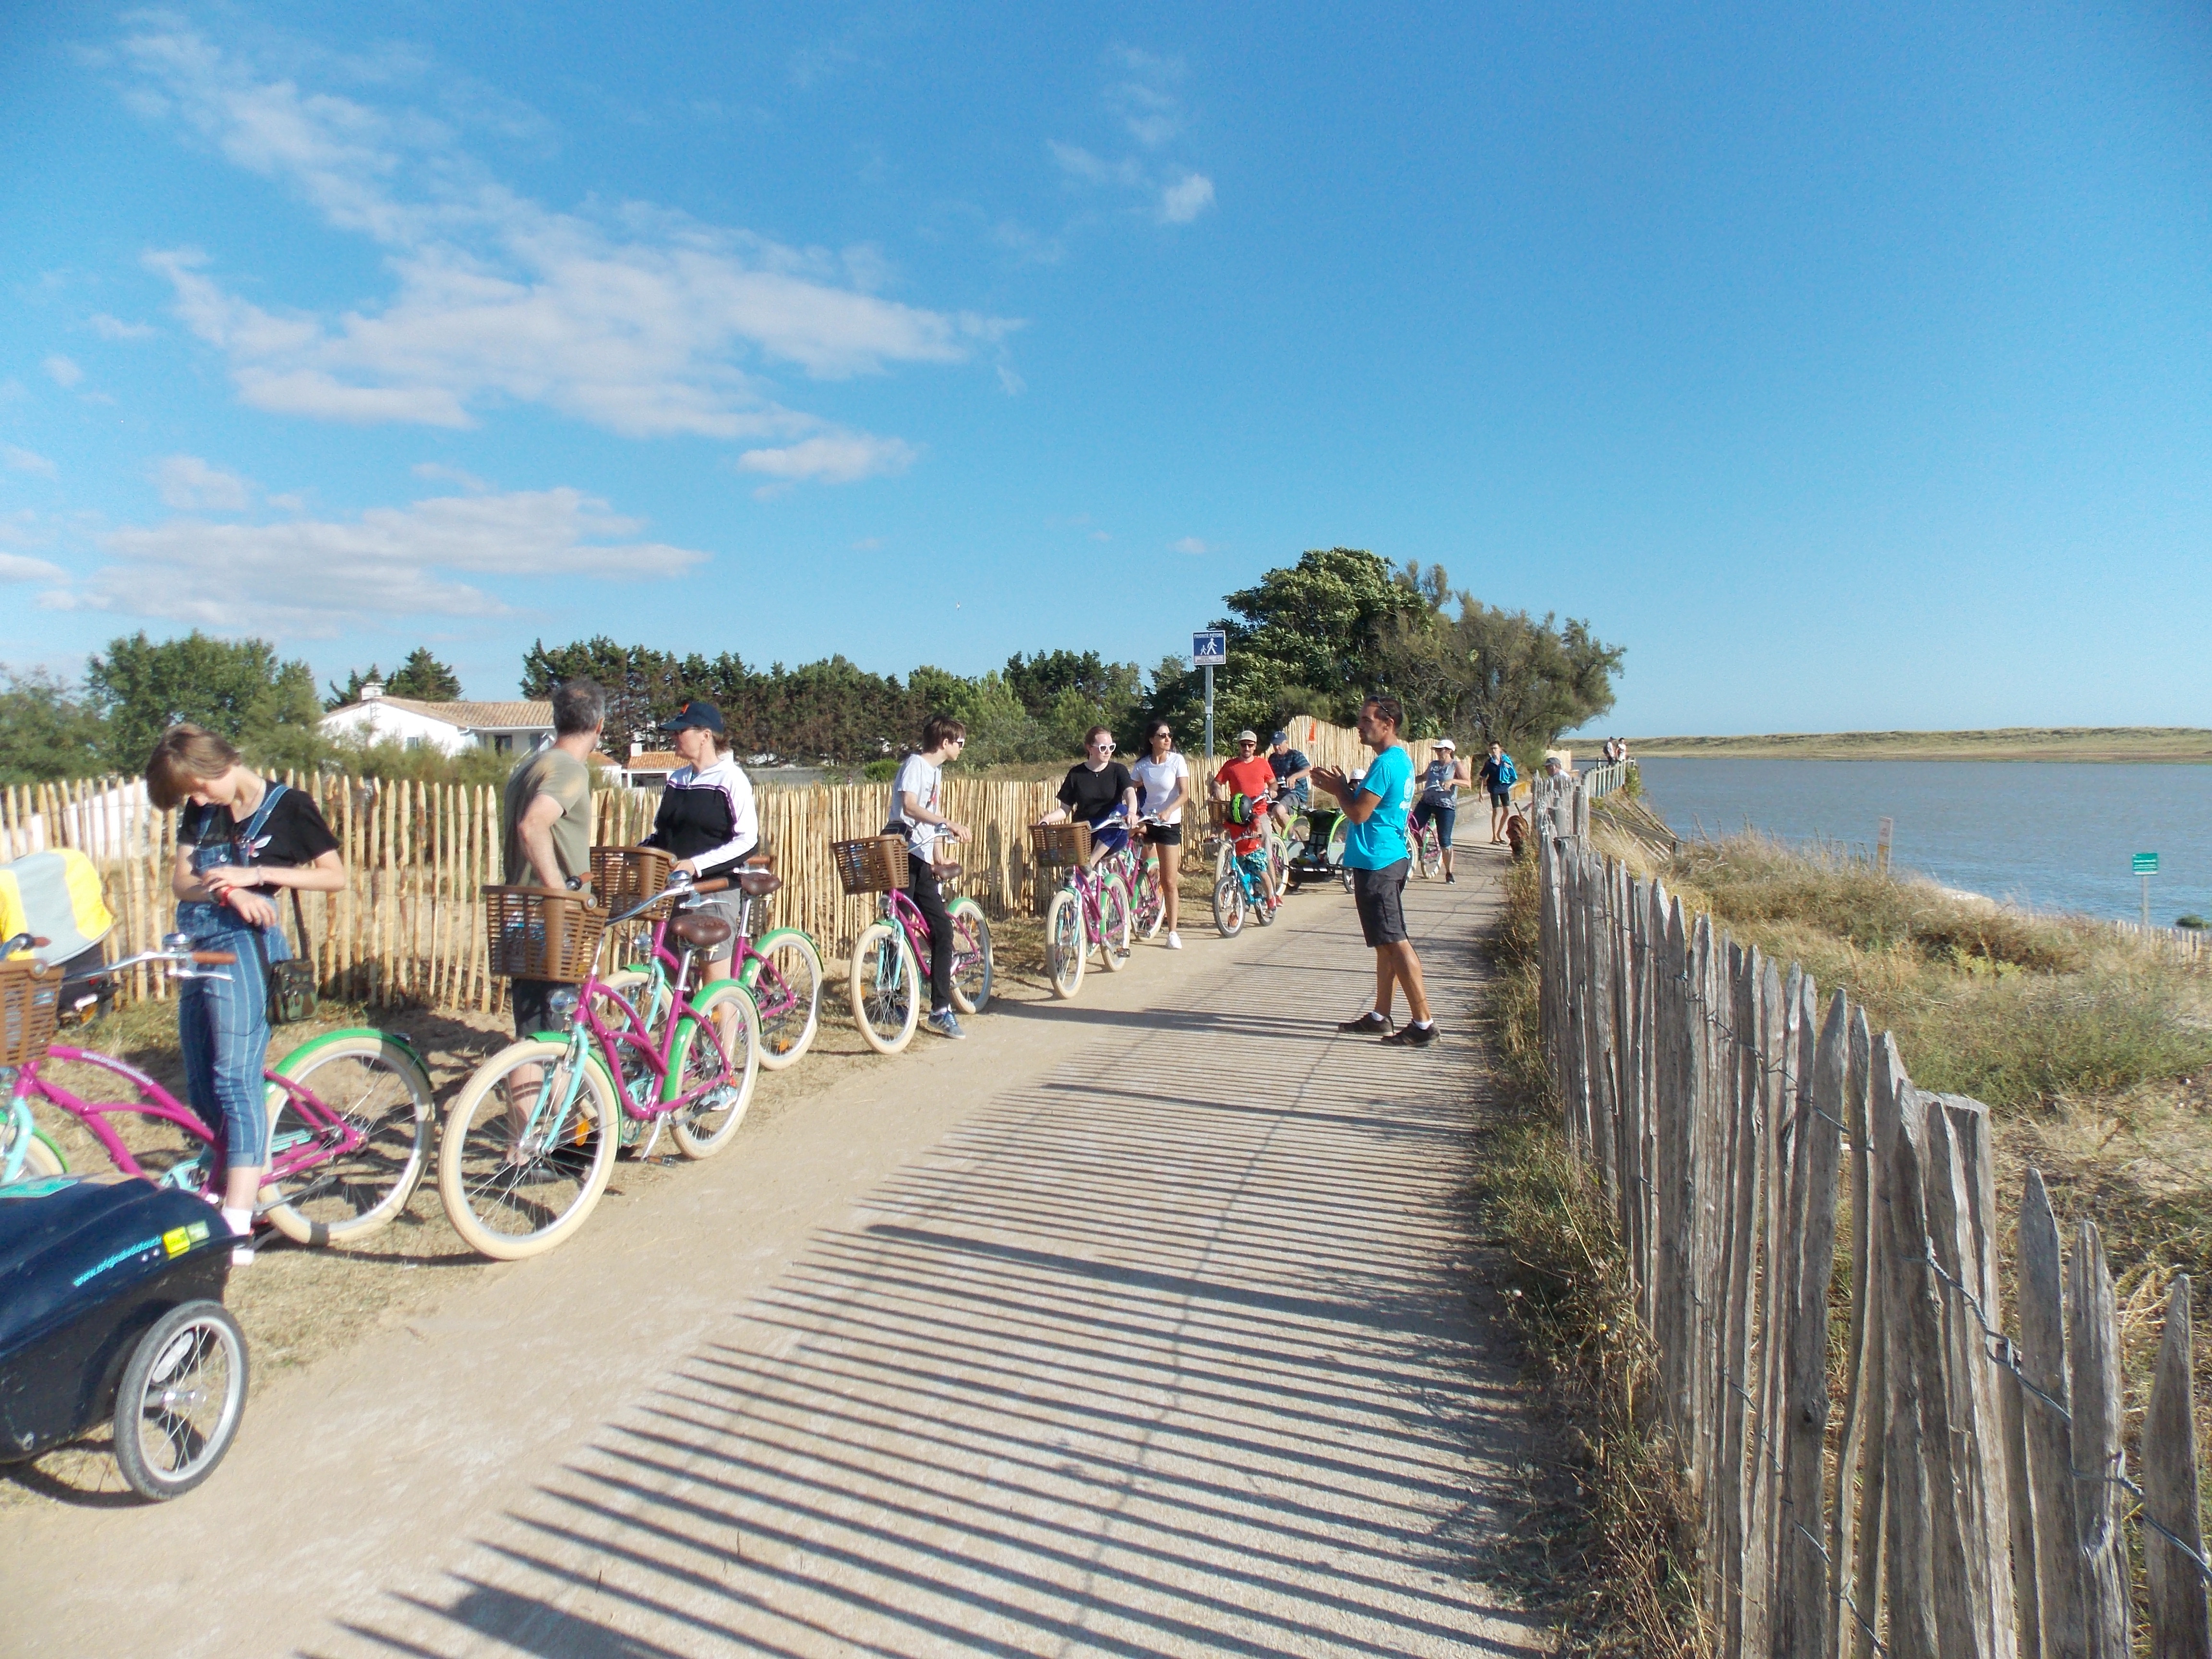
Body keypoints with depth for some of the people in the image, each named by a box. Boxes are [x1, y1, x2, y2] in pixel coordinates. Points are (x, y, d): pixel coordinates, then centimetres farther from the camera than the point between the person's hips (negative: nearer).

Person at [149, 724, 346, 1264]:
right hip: (200, 946, 7)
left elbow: (336, 877, -4)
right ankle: (233, 1185, 26)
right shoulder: (200, 812, 14)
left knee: (235, 1076, -13)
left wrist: (257, 874, -13)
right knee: (201, 1087, 10)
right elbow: (180, 881, 5)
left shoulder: (288, 805, -2)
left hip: (245, 941, -7)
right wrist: (227, 891, -16)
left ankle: (238, 1227, -15)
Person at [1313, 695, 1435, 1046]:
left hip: (1376, 863, -11)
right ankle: (1380, 1017, 22)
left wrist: (1338, 789, -3)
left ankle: (1424, 1024, -4)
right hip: (1390, 858, 11)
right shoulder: (1402, 760, 14)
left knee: (1394, 943, -7)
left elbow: (1359, 813, -19)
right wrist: (1345, 786, 10)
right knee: (1387, 944, 14)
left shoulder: (1385, 763, -18)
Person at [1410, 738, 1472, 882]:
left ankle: (1449, 873, 7)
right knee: (1412, 830, -6)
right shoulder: (1433, 764, 13)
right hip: (1426, 803, 5)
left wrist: (1452, 781, -30)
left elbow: (1468, 782, -15)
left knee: (1444, 841, -4)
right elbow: (1424, 777, 30)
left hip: (1446, 806, -5)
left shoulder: (1457, 765, -2)